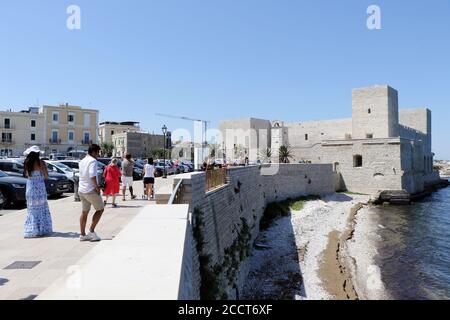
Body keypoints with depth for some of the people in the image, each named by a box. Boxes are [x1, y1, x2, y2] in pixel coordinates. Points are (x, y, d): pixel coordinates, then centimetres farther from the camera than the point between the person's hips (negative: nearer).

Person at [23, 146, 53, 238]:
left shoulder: (27, 163, 1)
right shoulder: (40, 162, -10)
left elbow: (26, 174, 12)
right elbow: (46, 176, -6)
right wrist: (44, 166, 8)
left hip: (30, 187, 4)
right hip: (39, 187, -4)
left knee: (32, 209, 11)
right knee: (41, 208, 6)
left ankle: (32, 230, 12)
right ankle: (42, 229, 8)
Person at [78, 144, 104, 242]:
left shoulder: (82, 161, 14)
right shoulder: (93, 161, -14)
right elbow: (92, 175, -26)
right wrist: (97, 187, -17)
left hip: (81, 190, 8)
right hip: (91, 190, -8)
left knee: (84, 212, 14)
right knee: (100, 209, 5)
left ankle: (82, 235, 17)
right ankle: (91, 231, -1)